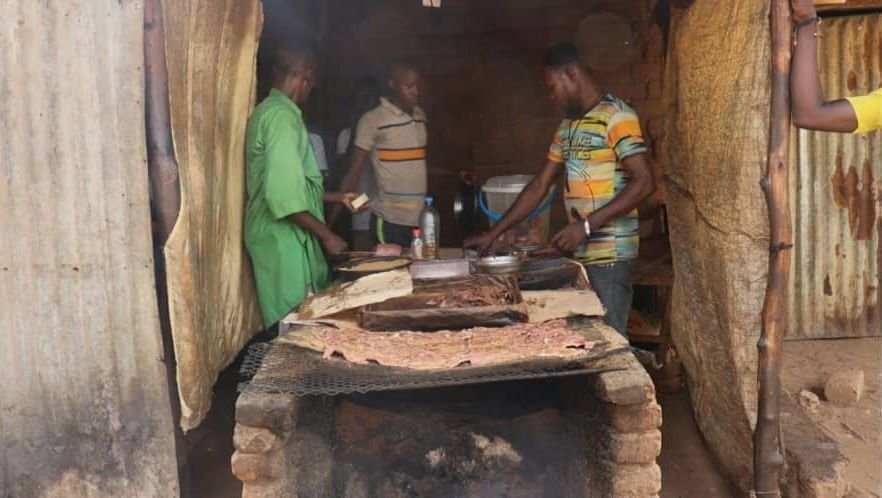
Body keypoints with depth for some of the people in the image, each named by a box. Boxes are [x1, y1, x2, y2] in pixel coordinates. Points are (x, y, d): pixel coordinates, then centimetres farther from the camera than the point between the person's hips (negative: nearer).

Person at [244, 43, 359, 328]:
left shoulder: (271, 111, 16)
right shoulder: (282, 115, -15)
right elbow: (284, 194, -23)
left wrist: (337, 198, 23)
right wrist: (325, 235, -17)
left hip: (284, 235, 10)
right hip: (282, 237, -10)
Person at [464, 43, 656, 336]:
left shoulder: (616, 116, -9)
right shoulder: (567, 127, 16)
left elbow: (644, 182, -16)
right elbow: (540, 186, 18)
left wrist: (587, 226, -21)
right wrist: (494, 233, 13)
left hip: (609, 252, -7)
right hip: (580, 252, 7)